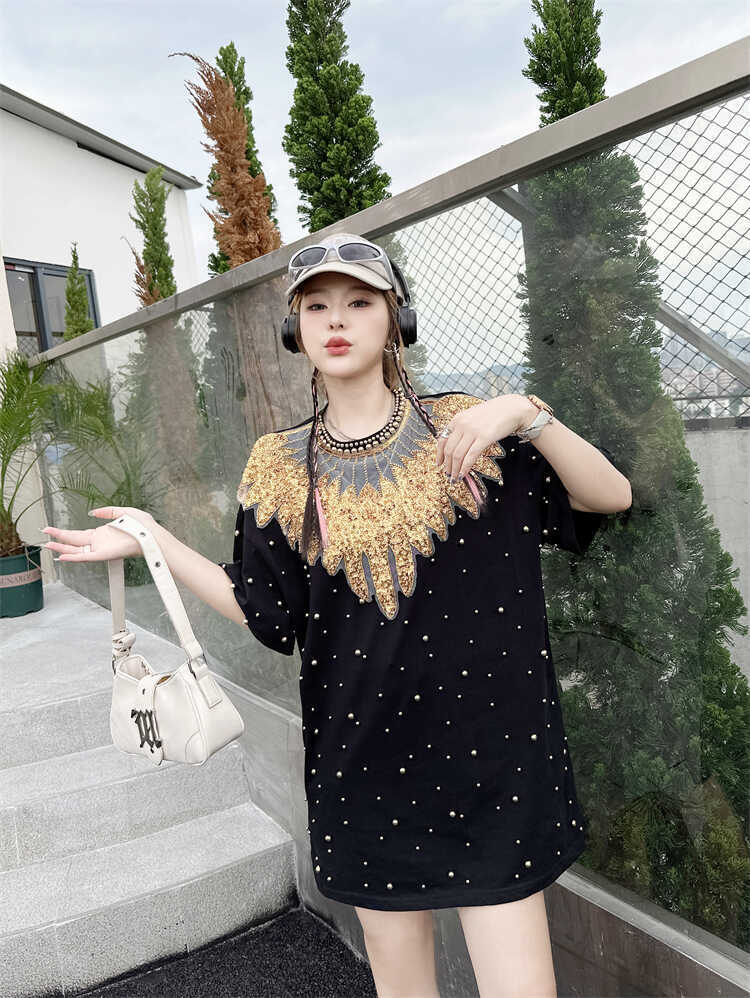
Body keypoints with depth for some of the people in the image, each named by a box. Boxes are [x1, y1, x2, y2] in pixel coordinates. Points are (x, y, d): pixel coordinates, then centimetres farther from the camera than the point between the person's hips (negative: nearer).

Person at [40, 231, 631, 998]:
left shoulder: (465, 429, -3)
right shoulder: (281, 468, 2)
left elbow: (613, 496, -5)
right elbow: (269, 615, 3)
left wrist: (524, 415, -20)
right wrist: (158, 543, -2)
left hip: (487, 748, -1)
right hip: (367, 760, 2)